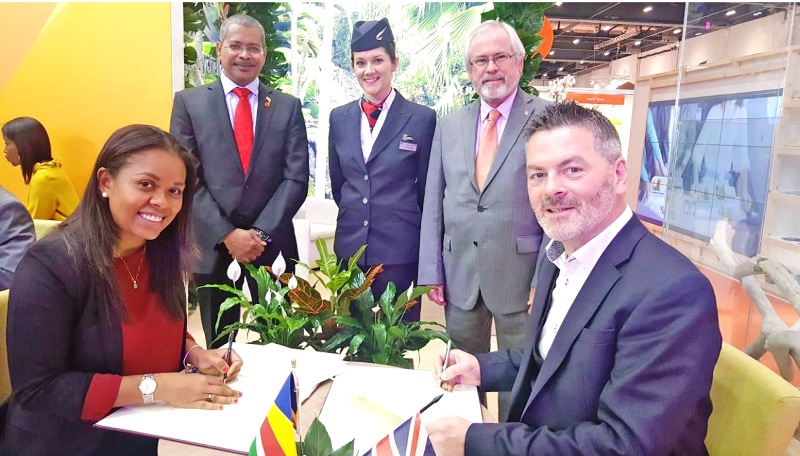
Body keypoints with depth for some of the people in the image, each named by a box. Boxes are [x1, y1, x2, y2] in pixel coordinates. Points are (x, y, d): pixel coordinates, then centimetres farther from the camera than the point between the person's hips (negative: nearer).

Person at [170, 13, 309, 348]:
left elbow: (295, 179, -2)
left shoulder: (288, 107, 6)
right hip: (212, 246, 0)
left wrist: (262, 233, -12)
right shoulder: (189, 102, 3)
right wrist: (227, 234, -12)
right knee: (218, 347, 13)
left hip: (272, 245, 1)